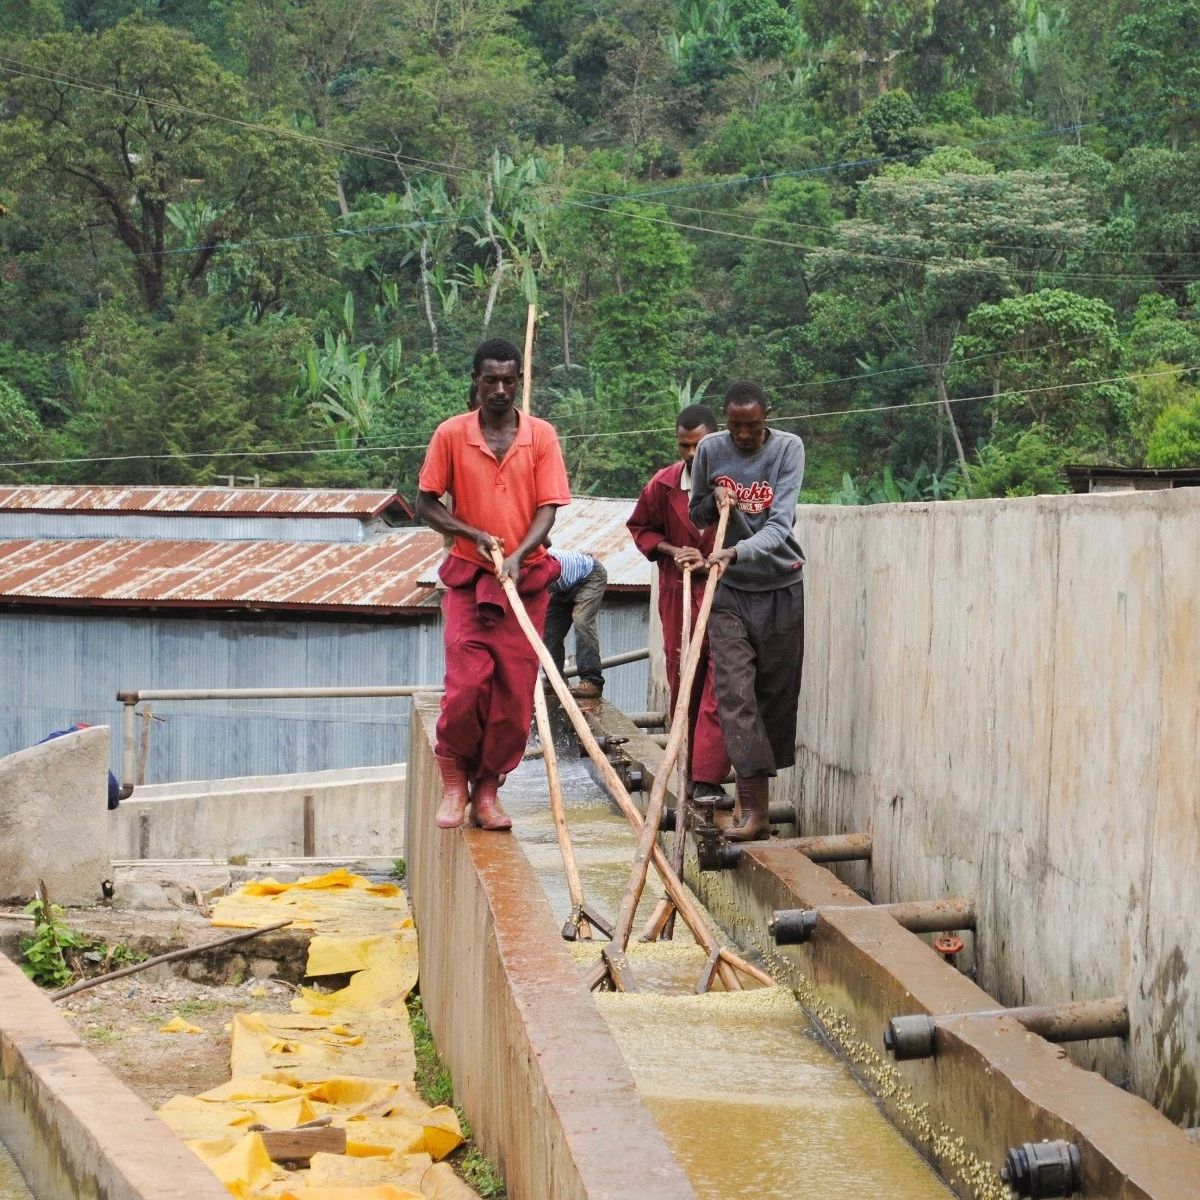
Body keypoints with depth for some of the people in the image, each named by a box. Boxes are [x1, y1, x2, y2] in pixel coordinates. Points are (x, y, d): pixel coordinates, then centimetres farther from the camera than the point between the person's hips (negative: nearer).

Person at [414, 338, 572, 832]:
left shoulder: (541, 436, 1)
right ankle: (454, 781, 10)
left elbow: (547, 509, -4)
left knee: (514, 695, 1)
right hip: (468, 578, -1)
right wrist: (473, 534, -12)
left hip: (526, 580, 1)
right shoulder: (451, 434, -1)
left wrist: (517, 556, -20)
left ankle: (487, 789, 14)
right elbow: (425, 504, 3)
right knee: (466, 686, -10)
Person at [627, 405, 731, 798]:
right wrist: (672, 551, -1)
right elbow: (640, 527, 15)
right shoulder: (663, 485, 0)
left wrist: (713, 559, -15)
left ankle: (707, 779, -11)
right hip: (678, 596, 3)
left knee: (719, 685, -10)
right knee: (683, 684, 9)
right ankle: (691, 772, 20)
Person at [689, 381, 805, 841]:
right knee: (735, 690, -11)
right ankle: (753, 806, -16)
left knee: (776, 692, 4)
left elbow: (780, 525, -19)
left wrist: (736, 552, -36)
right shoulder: (710, 450, -2)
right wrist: (715, 502, -9)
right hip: (730, 589, 1)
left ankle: (754, 794, 19)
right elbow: (696, 514, 14)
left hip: (780, 587, -1)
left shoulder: (788, 449, -10)